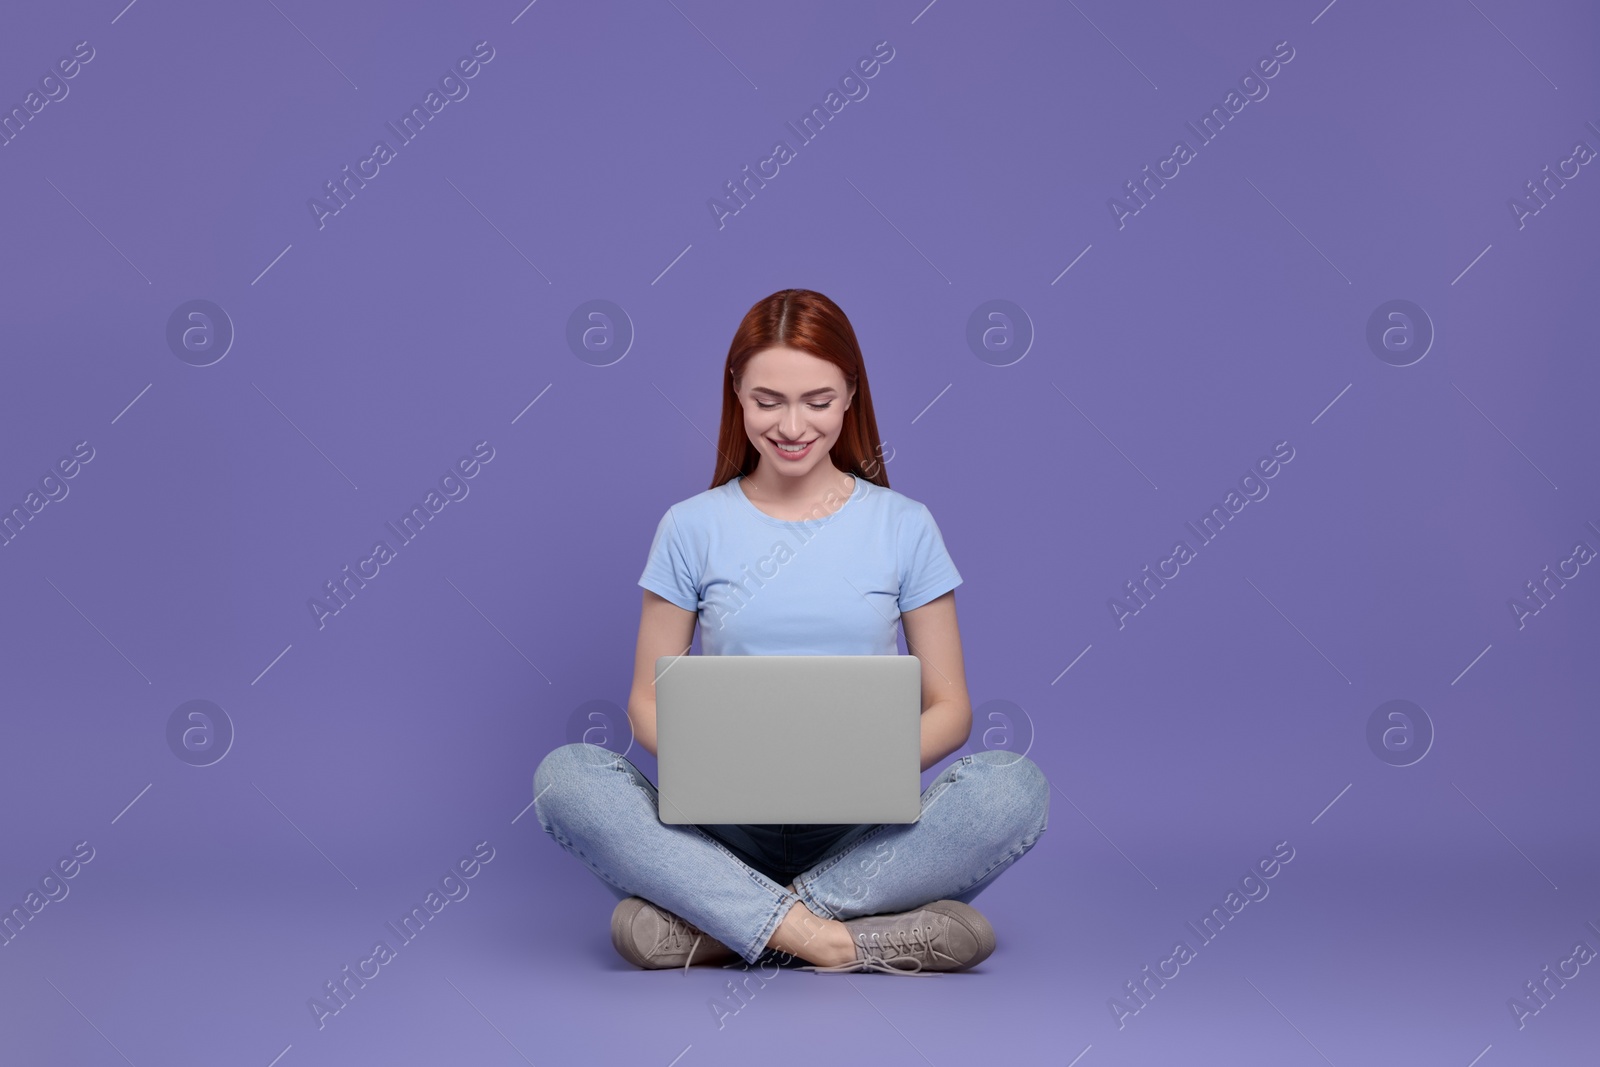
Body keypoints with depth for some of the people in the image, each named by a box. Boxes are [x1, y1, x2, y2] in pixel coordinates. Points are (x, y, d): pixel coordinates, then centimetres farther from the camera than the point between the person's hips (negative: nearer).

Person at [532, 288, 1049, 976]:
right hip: (726, 829, 0)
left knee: (1015, 785, -29)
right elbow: (648, 701, 7)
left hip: (865, 828, 0)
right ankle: (856, 939, -33)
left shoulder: (904, 526, 6)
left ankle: (713, 925, -26)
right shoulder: (691, 528, 6)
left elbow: (949, 707, 6)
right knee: (565, 776, -27)